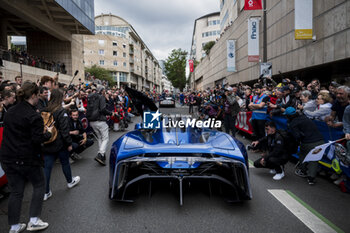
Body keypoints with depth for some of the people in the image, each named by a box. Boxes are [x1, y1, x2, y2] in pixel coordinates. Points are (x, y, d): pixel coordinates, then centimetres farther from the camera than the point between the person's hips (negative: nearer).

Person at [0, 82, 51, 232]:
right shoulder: (34, 116, -18)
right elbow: (38, 139, -20)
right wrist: (48, 133, -1)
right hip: (26, 159, -7)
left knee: (15, 191, 14)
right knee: (39, 185, 13)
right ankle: (34, 220, 13)